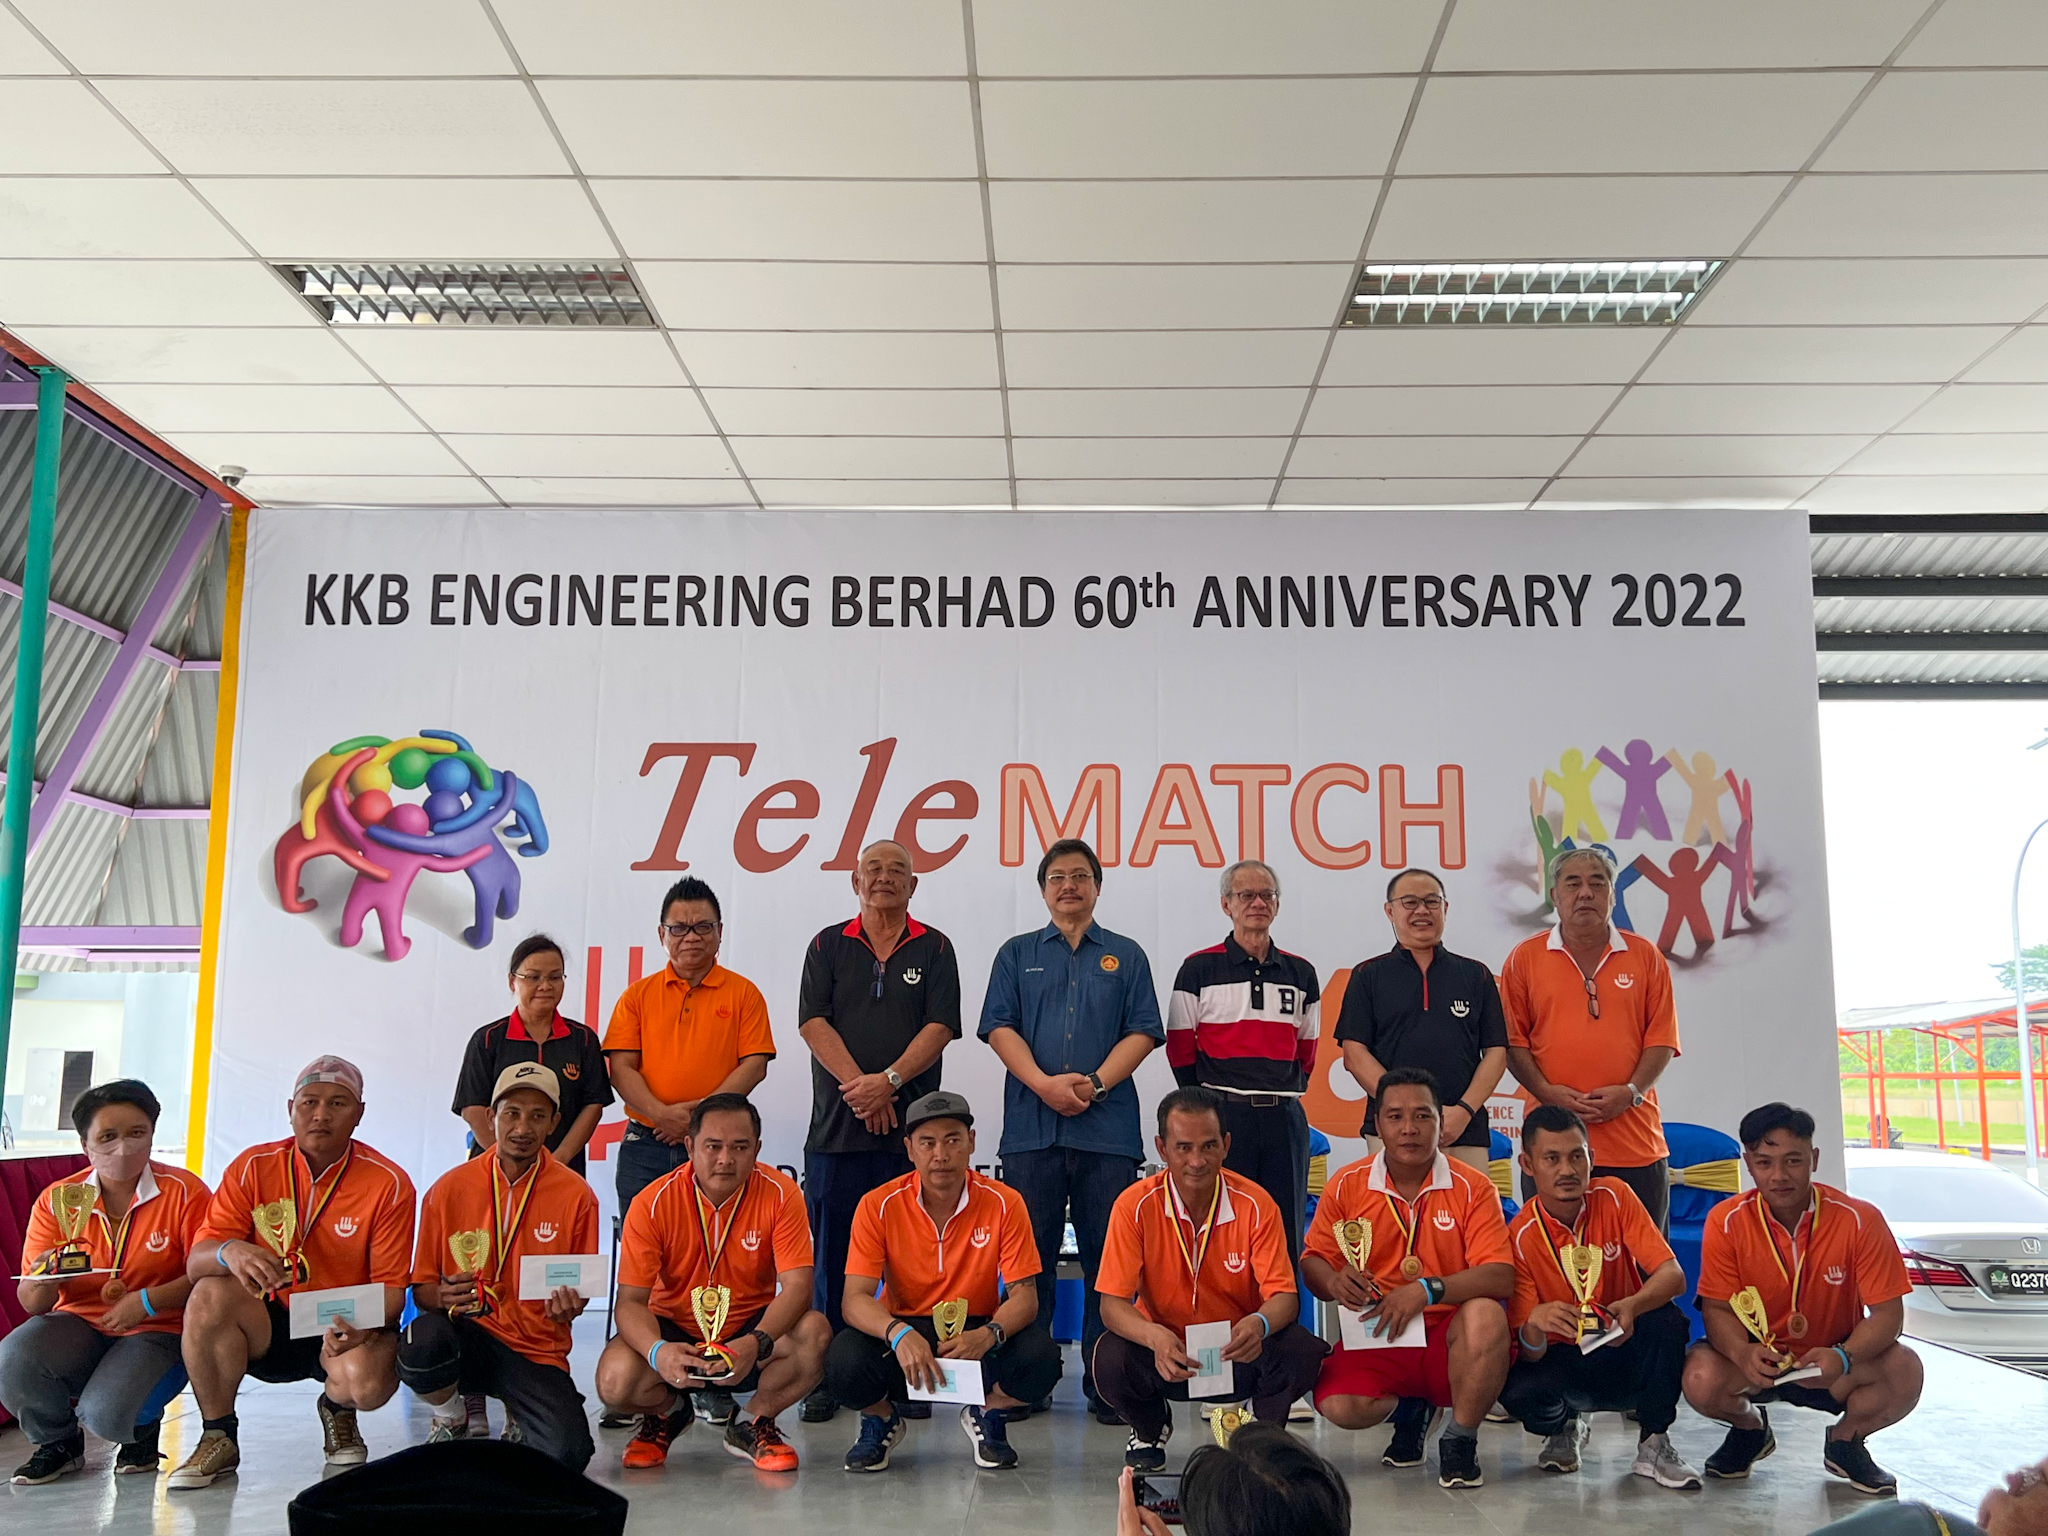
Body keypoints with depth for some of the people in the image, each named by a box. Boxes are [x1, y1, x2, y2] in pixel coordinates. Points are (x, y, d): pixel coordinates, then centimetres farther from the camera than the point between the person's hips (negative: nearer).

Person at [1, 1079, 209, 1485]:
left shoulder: (184, 1192, -9)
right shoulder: (55, 1201, 0)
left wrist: (147, 1301, -25)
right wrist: (42, 1284, -23)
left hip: (154, 1331, -3)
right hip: (78, 1325, 3)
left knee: (106, 1414, -29)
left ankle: (141, 1431, 13)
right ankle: (57, 1440, 6)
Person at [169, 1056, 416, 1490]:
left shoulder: (387, 1183, -10)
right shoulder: (254, 1167, -5)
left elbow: (391, 1286, -11)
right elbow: (196, 1261, -11)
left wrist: (363, 1326, -34)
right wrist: (230, 1252, -36)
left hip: (346, 1330, -2)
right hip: (267, 1327, 2)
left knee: (370, 1379, -33)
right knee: (211, 1294, -28)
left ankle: (337, 1410, 8)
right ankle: (218, 1437, -7)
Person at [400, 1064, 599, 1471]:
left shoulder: (575, 1196, -3)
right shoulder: (449, 1189, -1)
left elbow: (579, 1290, 6)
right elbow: (421, 1288, 4)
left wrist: (568, 1307, -18)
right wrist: (443, 1296, -20)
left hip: (536, 1349, 0)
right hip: (466, 1334, 1)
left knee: (568, 1455, -25)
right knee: (420, 1343, -35)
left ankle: (518, 1414, 14)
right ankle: (451, 1418, 2)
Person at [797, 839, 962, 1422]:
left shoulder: (934, 949, 8)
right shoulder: (828, 945, 10)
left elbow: (941, 1026, -2)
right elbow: (813, 1023, -1)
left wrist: (888, 1080, -15)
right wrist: (859, 1086, -12)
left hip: (912, 1128, 0)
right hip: (837, 1127, 1)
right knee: (832, 1254, 3)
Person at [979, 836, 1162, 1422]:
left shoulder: (1125, 955, 13)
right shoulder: (1018, 954, 14)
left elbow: (1142, 1032, 4)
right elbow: (999, 1027, 4)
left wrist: (1096, 1083, -12)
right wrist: (1045, 1083, -11)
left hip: (1107, 1127, 0)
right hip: (1030, 1127, 1)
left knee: (1108, 1258, 0)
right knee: (1028, 1257, 3)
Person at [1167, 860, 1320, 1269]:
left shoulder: (1301, 974, 11)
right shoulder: (1199, 969, 1)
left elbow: (1307, 1051, 17)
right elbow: (1180, 1048, 2)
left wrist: (1286, 1097, 8)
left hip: (1285, 1117, 3)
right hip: (1222, 1115, -3)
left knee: (1286, 1234, 4)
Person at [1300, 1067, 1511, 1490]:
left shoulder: (1473, 1188, -4)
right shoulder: (1347, 1186, 1)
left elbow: (1501, 1277, -14)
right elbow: (1313, 1261, 7)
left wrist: (1428, 1289, -28)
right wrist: (1333, 1281, -18)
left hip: (1447, 1338, -1)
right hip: (1375, 1336, 2)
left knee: (1485, 1313, -35)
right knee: (1337, 1405, -27)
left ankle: (1461, 1440, -8)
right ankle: (1409, 1410, 13)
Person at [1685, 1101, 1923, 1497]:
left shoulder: (1860, 1220, -17)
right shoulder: (1727, 1222, -15)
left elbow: (1887, 1312, -16)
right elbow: (1717, 1308, -13)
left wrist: (1843, 1357, -36)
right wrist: (1743, 1352, -36)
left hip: (1833, 1365, 0)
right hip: (1758, 1359, 0)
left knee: (1904, 1372, -30)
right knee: (1701, 1379, -31)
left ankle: (1845, 1440, 6)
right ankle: (1750, 1427, 10)